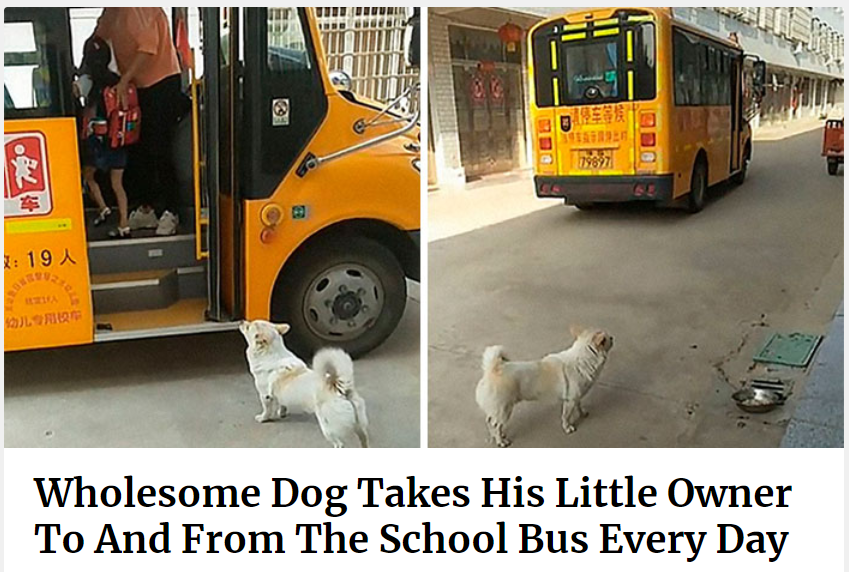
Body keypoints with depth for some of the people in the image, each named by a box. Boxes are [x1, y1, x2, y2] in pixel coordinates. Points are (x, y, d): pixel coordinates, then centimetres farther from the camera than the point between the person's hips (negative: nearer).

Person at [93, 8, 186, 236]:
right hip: (137, 85, 9)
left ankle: (170, 213, 2)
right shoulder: (112, 13, 11)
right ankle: (147, 209, 22)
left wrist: (124, 80, -24)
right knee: (139, 151, 12)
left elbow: (148, 48, -23)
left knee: (160, 151, -7)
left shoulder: (139, 9, -16)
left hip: (160, 81, -9)